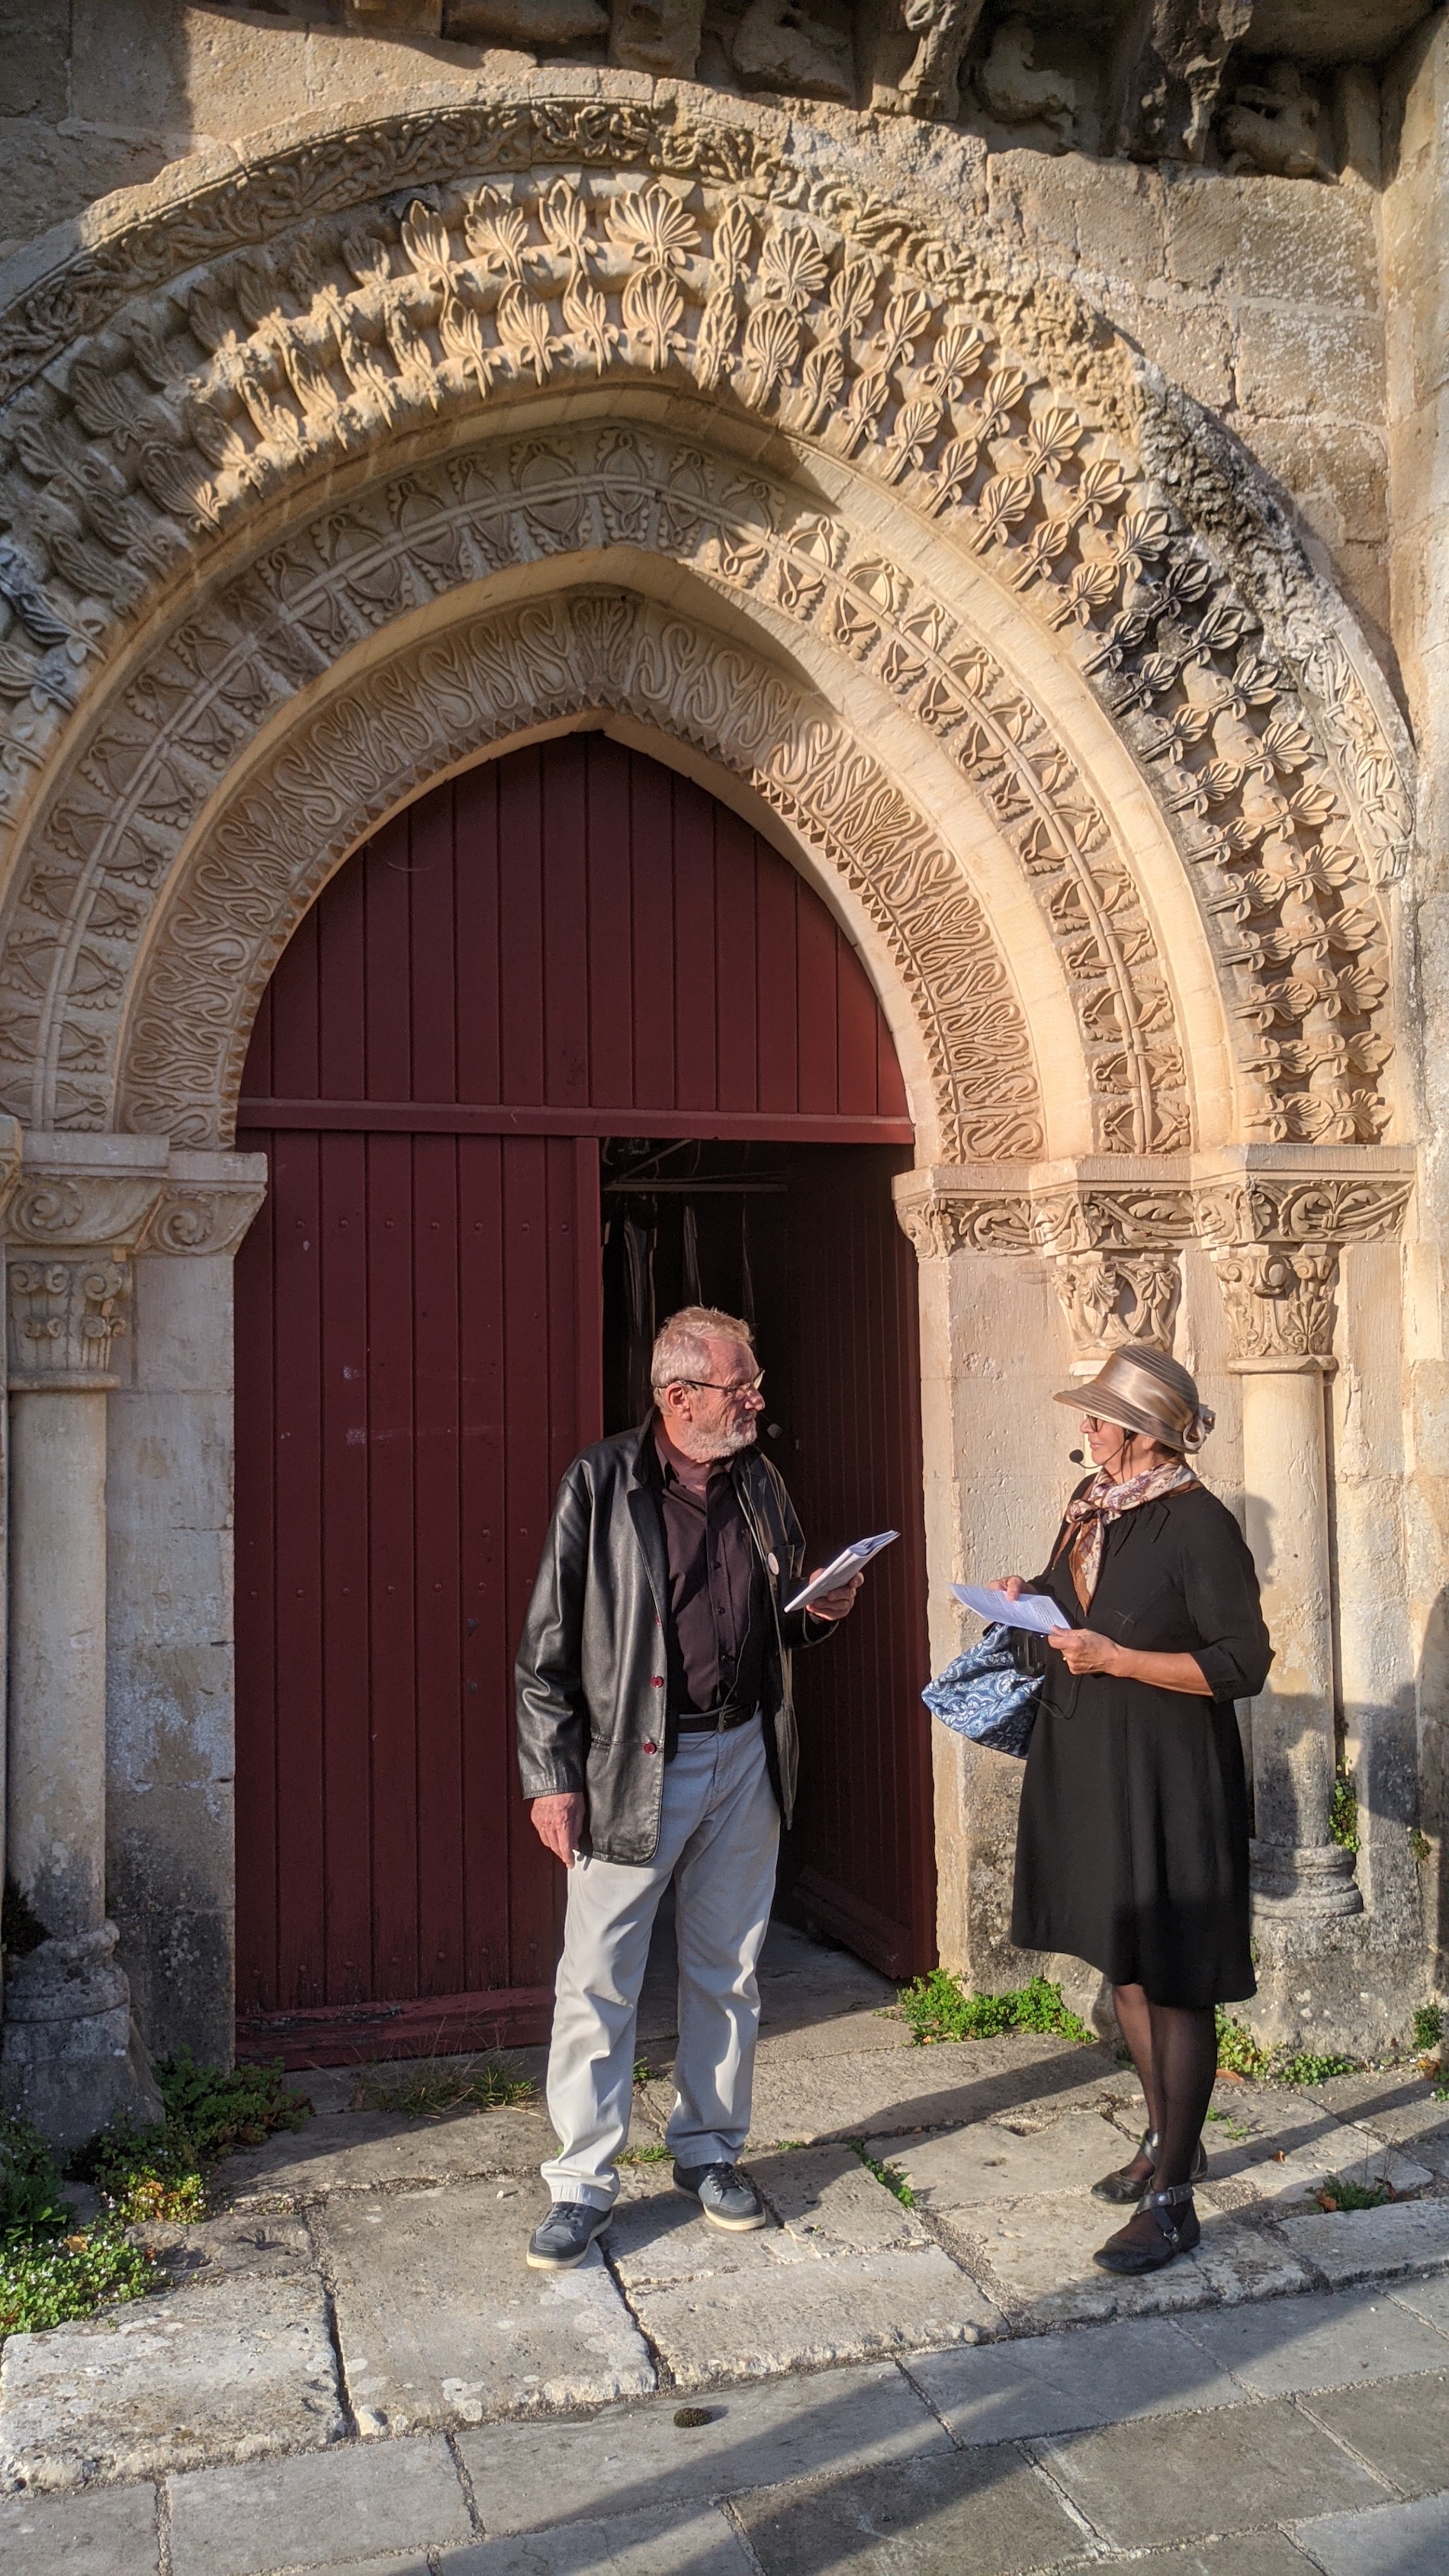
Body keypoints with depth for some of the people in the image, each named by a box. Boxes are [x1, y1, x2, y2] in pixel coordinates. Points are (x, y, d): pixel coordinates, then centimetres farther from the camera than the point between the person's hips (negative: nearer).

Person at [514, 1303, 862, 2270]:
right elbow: (548, 1645, -8)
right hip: (632, 1764, -5)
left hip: (745, 1755, 5)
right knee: (598, 1981, 0)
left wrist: (820, 1611, -3)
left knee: (728, 1970, 15)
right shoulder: (601, 1484, -9)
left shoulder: (762, 1485, 7)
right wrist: (551, 1777, -11)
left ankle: (710, 2148, 32)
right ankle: (583, 2184, 15)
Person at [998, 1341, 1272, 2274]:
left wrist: (1114, 1658, -23)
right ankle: (1170, 2140, 38)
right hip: (1091, 1769, 8)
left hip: (1168, 1779, -8)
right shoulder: (1092, 1504, 7)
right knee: (1123, 1962, 19)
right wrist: (1034, 1599, 2)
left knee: (1172, 1978, 0)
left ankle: (1172, 2203, 11)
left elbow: (1245, 1664, -19)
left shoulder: (1198, 1524, -17)